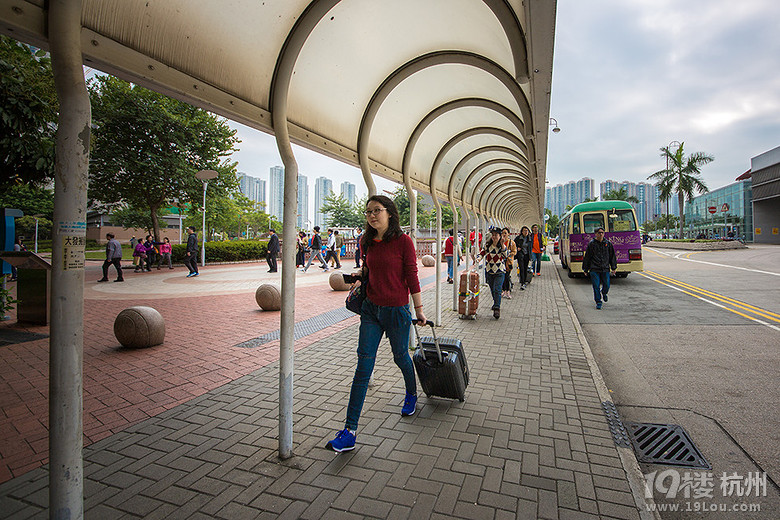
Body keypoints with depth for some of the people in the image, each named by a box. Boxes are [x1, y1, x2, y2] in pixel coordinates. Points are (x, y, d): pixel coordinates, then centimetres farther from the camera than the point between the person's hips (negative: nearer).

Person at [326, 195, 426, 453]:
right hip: (371, 308, 4)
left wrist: (419, 310, -4)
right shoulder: (367, 242, 5)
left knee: (400, 357, 16)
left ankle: (411, 394, 50)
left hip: (397, 311, -4)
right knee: (363, 364, -2)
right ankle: (350, 430, 1)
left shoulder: (403, 241, -11)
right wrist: (359, 274, 3)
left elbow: (411, 277, -8)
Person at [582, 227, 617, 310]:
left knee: (606, 285, 4)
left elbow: (612, 256, 13)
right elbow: (587, 257, 4)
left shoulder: (608, 243, 7)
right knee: (596, 286, -3)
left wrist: (613, 268, 9)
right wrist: (585, 269, 5)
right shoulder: (591, 244, 0)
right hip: (594, 269, -2)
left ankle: (604, 293, 38)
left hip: (605, 269, 2)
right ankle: (598, 302, 9)